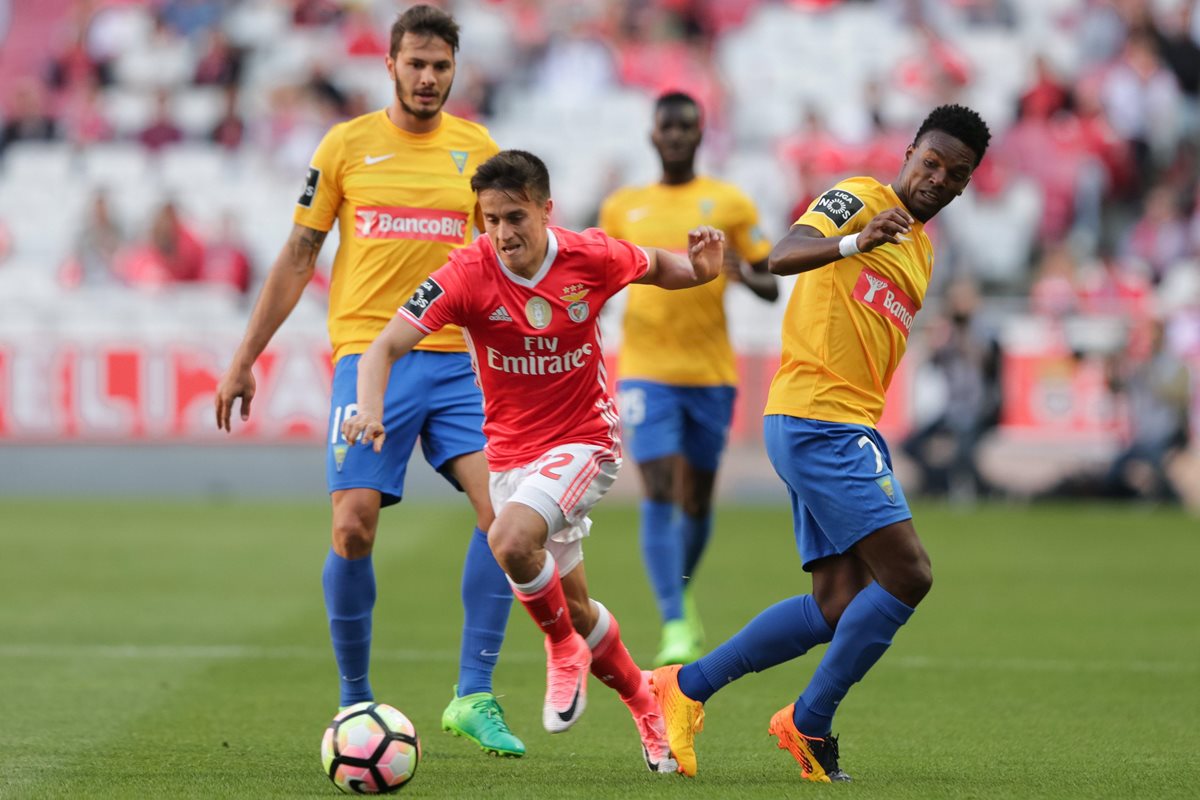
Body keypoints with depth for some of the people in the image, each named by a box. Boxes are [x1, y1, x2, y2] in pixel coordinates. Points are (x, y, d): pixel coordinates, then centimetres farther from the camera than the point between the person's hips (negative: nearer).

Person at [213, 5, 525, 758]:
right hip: (368, 356, -1)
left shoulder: (478, 149, 8)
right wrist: (245, 360, 7)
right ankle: (355, 701, 10)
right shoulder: (347, 145, 3)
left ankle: (474, 697, -10)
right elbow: (298, 256, 8)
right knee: (354, 527, -8)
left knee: (505, 508, -16)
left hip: (456, 359, 2)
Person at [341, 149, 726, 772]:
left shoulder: (590, 257, -14)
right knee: (574, 608, 12)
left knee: (510, 539, -31)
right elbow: (386, 346, -21)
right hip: (510, 453, 3)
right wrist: (370, 409, -41)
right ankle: (643, 701, 36)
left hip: (584, 439, -3)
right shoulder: (467, 275, -17)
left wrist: (701, 268, -14)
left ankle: (565, 650, -5)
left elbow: (658, 266, 8)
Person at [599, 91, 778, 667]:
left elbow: (772, 288, 4)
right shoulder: (622, 207, 9)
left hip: (711, 372, 1)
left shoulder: (730, 204, 4)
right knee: (659, 493, -15)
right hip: (646, 371, -1)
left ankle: (682, 593, 38)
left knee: (696, 499, 10)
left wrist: (744, 274, -18)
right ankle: (675, 627, -18)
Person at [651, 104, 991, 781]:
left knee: (839, 608, 4)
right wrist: (856, 242, -40)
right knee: (908, 576, -14)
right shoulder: (860, 198, -5)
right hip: (817, 419, -9)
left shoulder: (922, 247, 23)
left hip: (847, 430, 9)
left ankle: (687, 686, 11)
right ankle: (810, 723, -1)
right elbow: (785, 256, -22)